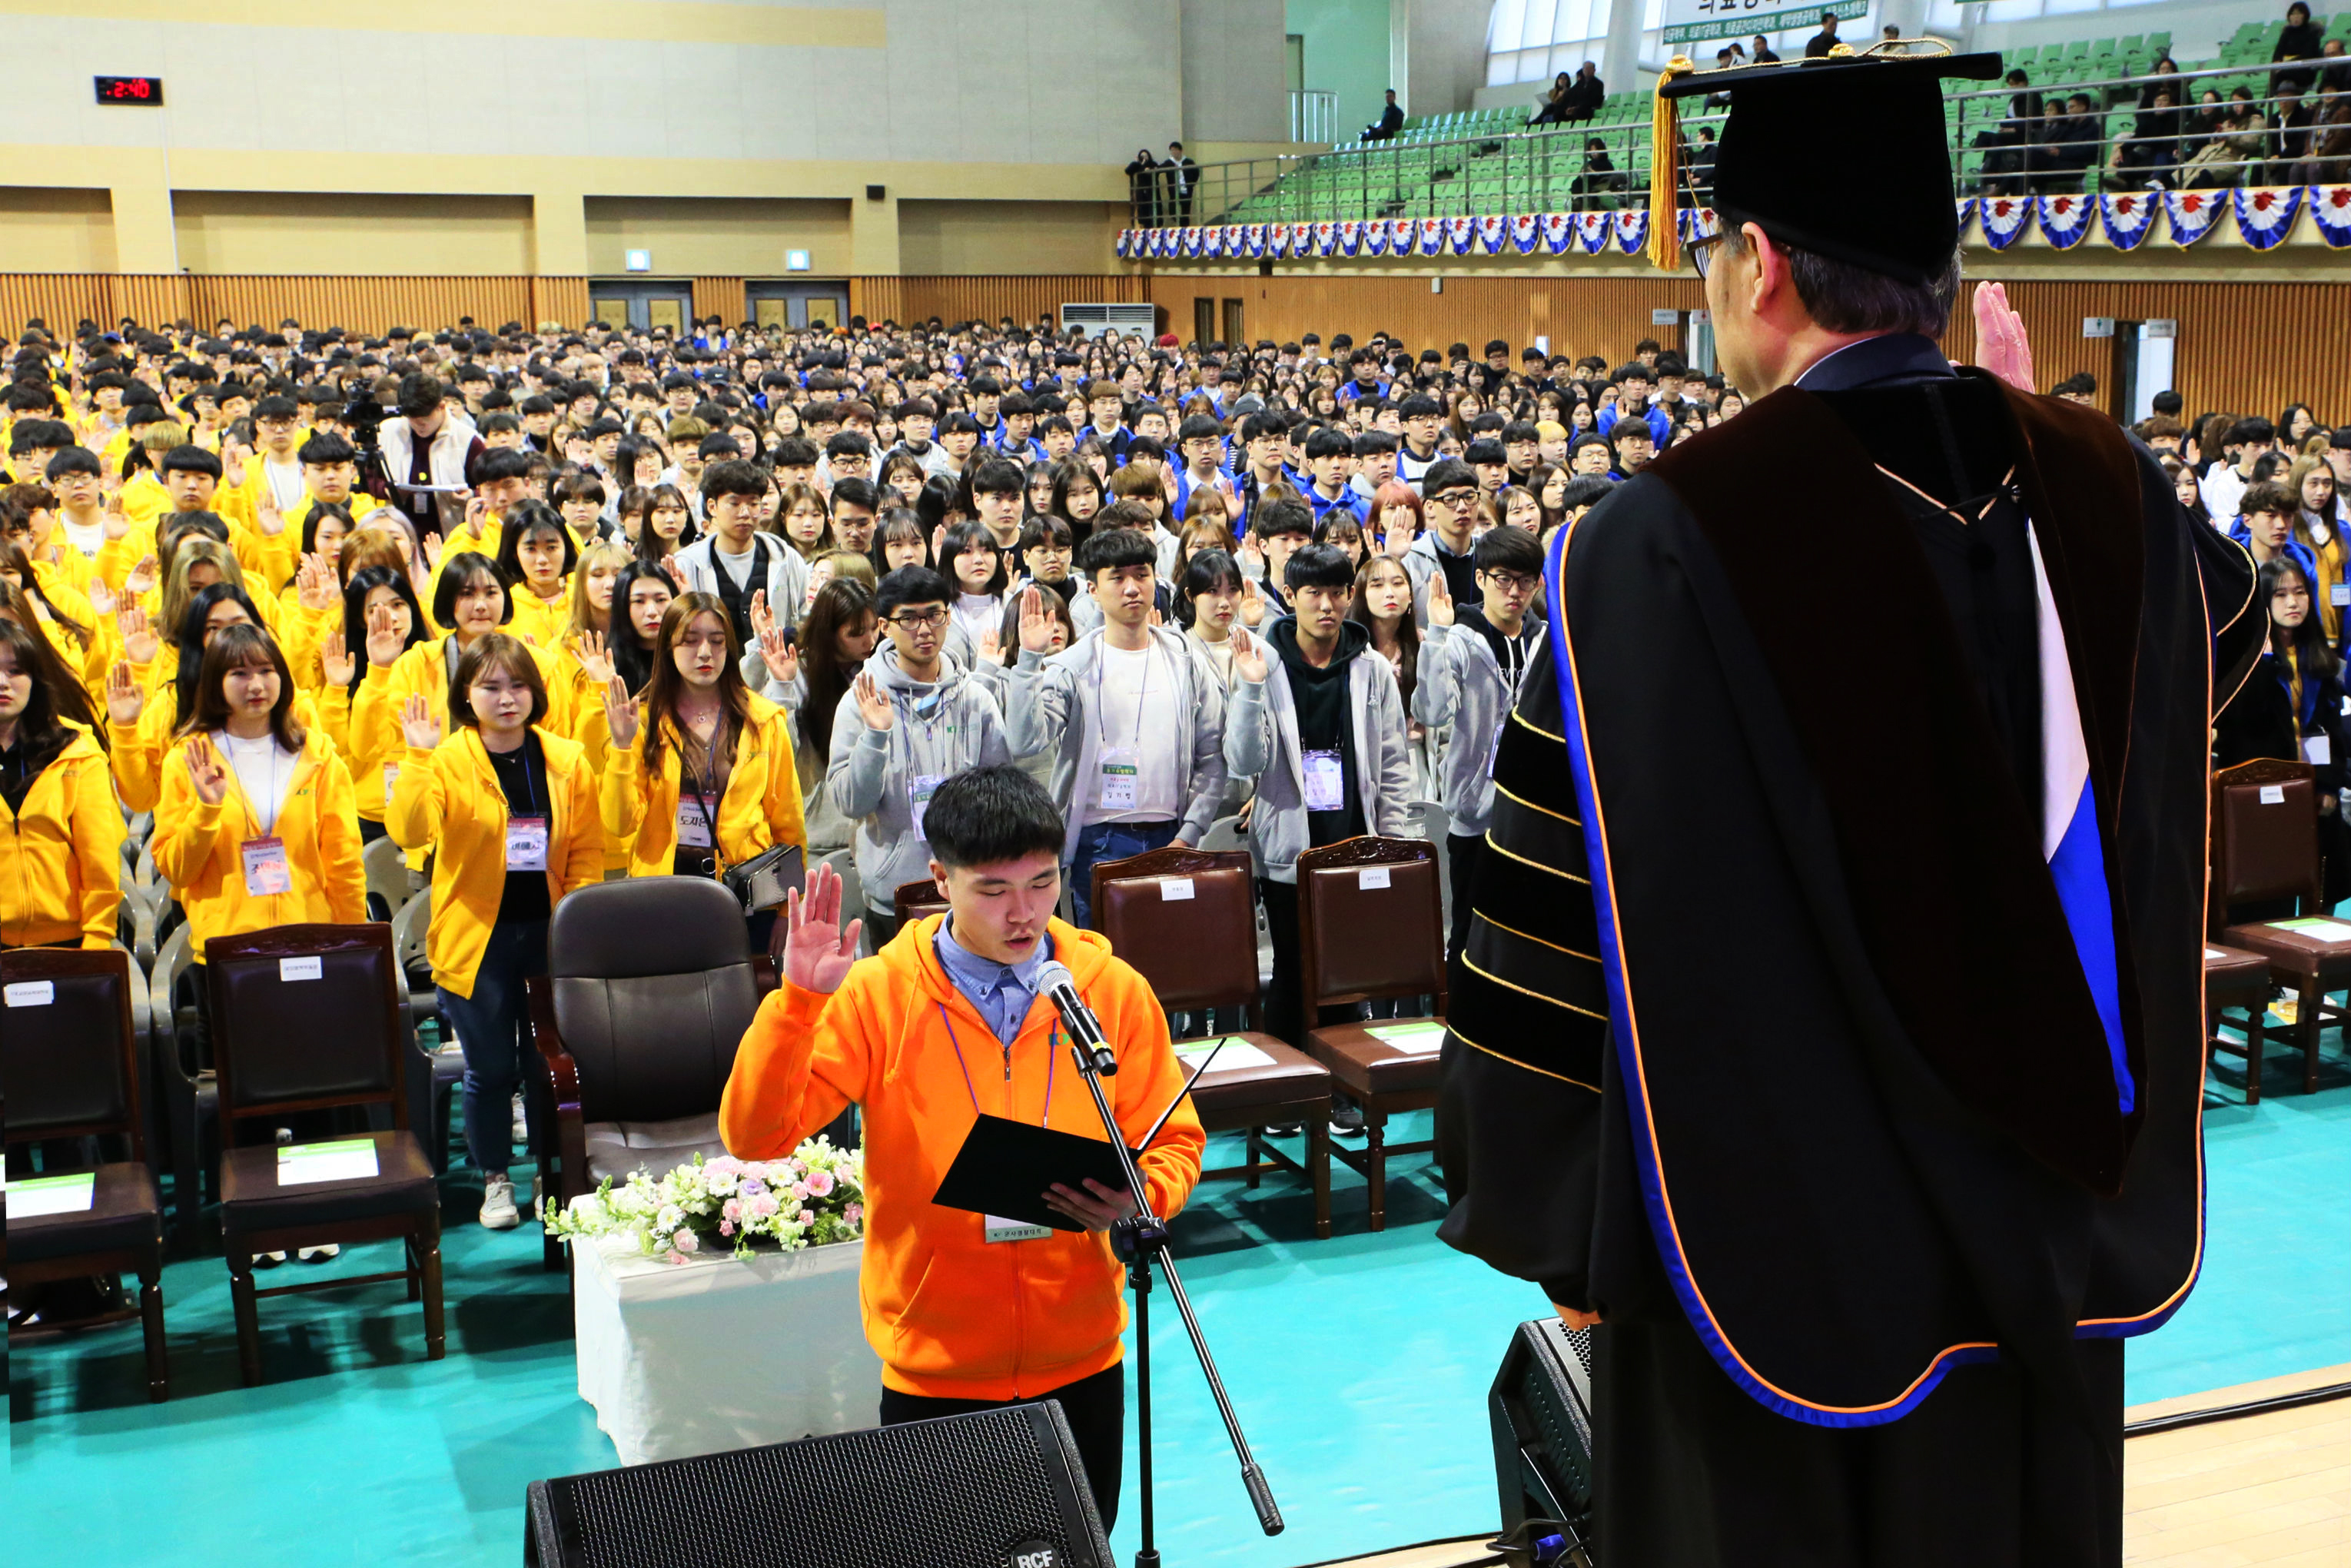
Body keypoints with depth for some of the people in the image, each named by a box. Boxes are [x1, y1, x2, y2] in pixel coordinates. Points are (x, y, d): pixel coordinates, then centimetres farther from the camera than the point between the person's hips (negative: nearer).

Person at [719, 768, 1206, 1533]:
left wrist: (1140, 1198, -21)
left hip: (1080, 1362, 2)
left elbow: (1175, 1141, 0)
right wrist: (797, 998, -27)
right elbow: (754, 1135, -15)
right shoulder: (876, 994, -10)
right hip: (932, 1374, -1)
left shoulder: (1116, 990, -6)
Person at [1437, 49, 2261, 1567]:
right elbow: (2223, 623, 21)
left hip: (1780, 1242, -5)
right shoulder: (2097, 485, -4)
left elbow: (1568, 925, -19)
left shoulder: (1662, 543, -21)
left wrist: (1555, 1222, -7)